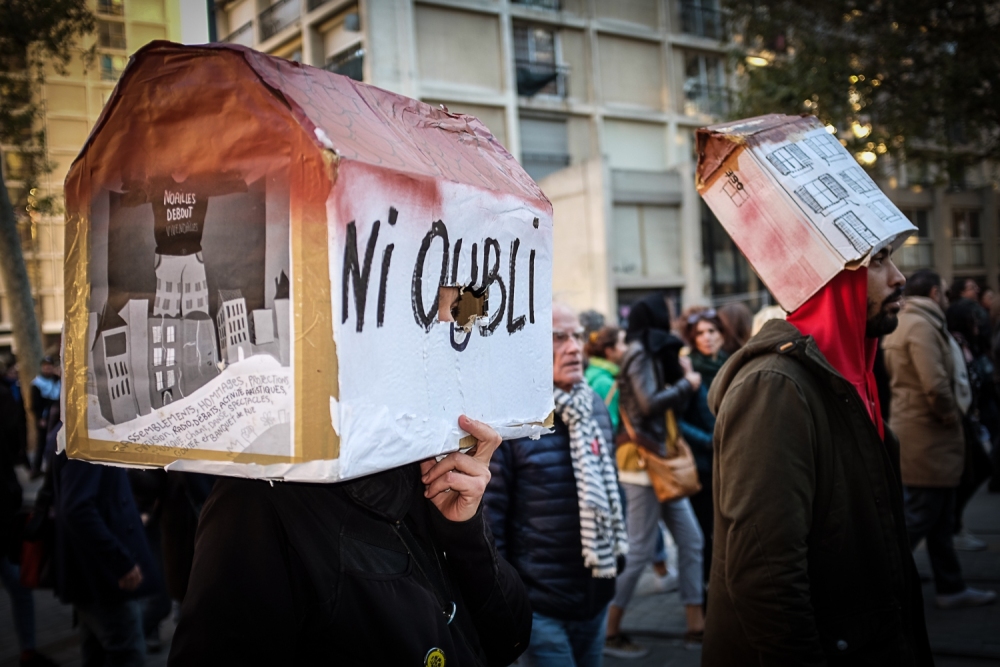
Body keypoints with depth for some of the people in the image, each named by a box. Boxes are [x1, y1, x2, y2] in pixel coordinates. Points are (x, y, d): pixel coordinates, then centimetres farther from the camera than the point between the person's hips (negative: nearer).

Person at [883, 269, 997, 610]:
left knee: (941, 520, 18)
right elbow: (935, 385, -28)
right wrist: (950, 415, -9)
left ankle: (951, 588, 28)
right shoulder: (922, 326, -18)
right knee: (917, 518, -3)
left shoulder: (903, 323, 13)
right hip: (927, 439, -10)